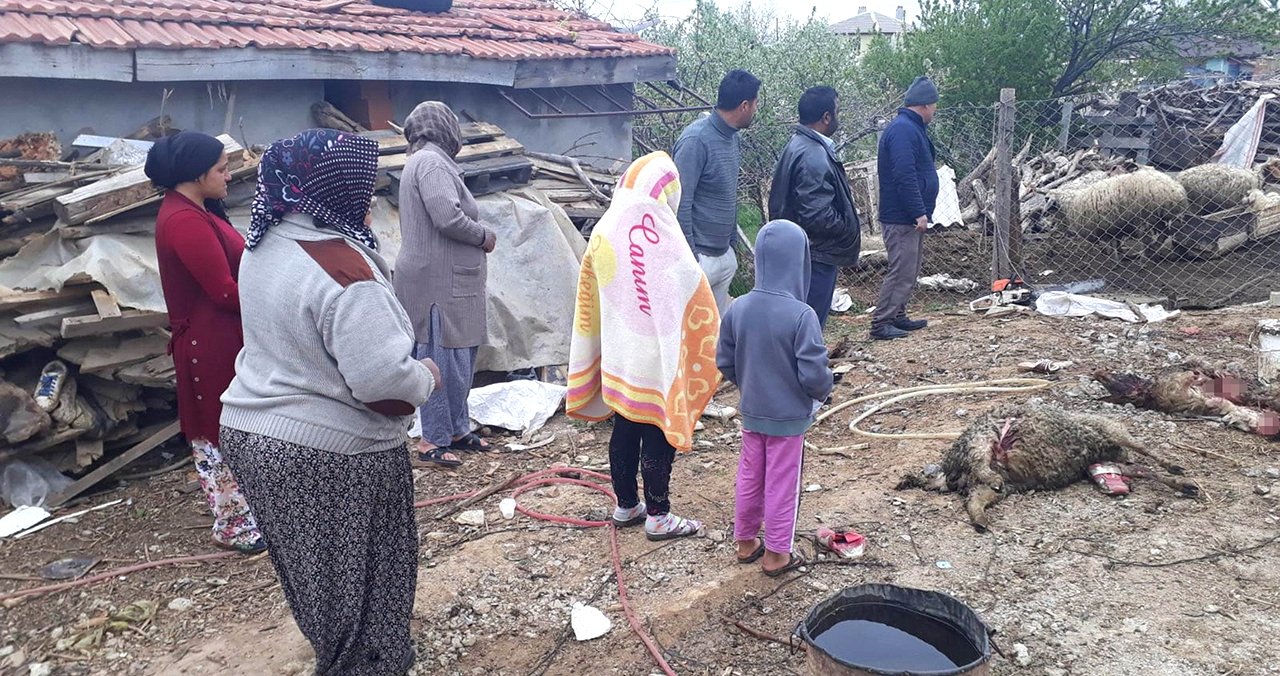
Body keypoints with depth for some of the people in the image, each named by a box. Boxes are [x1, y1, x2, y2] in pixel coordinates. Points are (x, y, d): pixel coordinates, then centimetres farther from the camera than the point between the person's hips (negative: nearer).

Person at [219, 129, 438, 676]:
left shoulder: (265, 245, 2)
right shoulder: (344, 270, -26)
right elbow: (381, 377, -30)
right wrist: (426, 377, -10)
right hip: (330, 454, -9)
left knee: (315, 570, 27)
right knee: (360, 588, 10)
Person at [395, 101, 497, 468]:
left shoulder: (425, 161, 22)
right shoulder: (431, 163, -13)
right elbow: (448, 216, -23)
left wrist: (478, 236, 14)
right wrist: (484, 235, -7)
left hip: (447, 279, 11)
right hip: (438, 281, -11)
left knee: (460, 358, 15)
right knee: (442, 358, -6)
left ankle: (457, 429, 25)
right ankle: (434, 441, 1)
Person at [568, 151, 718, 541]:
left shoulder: (603, 233, -1)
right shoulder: (665, 240, -19)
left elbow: (589, 301, 8)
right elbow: (695, 302, -14)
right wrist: (708, 350, -1)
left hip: (618, 359, 6)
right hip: (657, 360, -5)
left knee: (624, 430, 17)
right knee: (659, 435, 6)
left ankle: (625, 506, 30)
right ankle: (658, 517, 16)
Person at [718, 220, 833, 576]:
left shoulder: (738, 309, -10)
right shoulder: (801, 315, -25)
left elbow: (724, 363, -1)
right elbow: (814, 373, -22)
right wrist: (822, 392, 0)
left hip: (751, 412, 5)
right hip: (788, 417, -4)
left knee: (749, 476, 21)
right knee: (782, 484, 11)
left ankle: (745, 541, 36)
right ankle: (776, 554, 25)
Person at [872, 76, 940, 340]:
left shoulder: (911, 128, 17)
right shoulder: (903, 130, -17)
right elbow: (904, 176, -25)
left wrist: (921, 212, 22)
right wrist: (918, 213, -25)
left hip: (910, 217, 11)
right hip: (902, 218, -11)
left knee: (910, 271, 16)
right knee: (901, 272, -9)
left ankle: (898, 317, 25)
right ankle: (880, 324, -4)